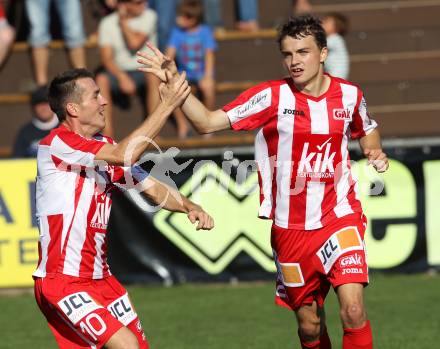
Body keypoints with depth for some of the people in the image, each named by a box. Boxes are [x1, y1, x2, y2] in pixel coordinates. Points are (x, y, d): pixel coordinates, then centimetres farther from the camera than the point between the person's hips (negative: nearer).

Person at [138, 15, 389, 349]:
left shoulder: (349, 94, 0)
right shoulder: (271, 96, -7)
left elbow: (367, 130, 22)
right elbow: (207, 122, -9)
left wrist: (375, 152, 1)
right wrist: (174, 83, -21)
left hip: (340, 217, 0)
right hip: (290, 229, 0)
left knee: (353, 310, -19)